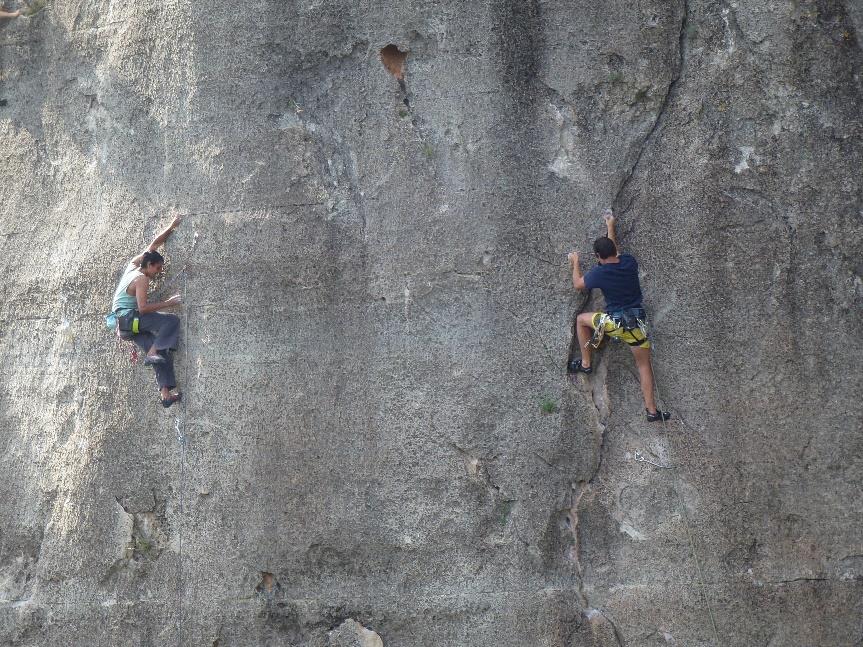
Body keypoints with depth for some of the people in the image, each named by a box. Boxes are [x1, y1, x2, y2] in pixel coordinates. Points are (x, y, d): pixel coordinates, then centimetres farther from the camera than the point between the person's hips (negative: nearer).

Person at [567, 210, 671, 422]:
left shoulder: (599, 273, -10)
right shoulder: (629, 263, -2)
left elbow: (578, 284, 10)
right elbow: (615, 251, 22)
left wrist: (575, 263, 26)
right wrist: (610, 227, 34)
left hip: (614, 323, -3)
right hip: (637, 323, 3)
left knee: (581, 319, 23)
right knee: (644, 364, 13)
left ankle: (585, 364, 26)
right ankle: (651, 410, 9)